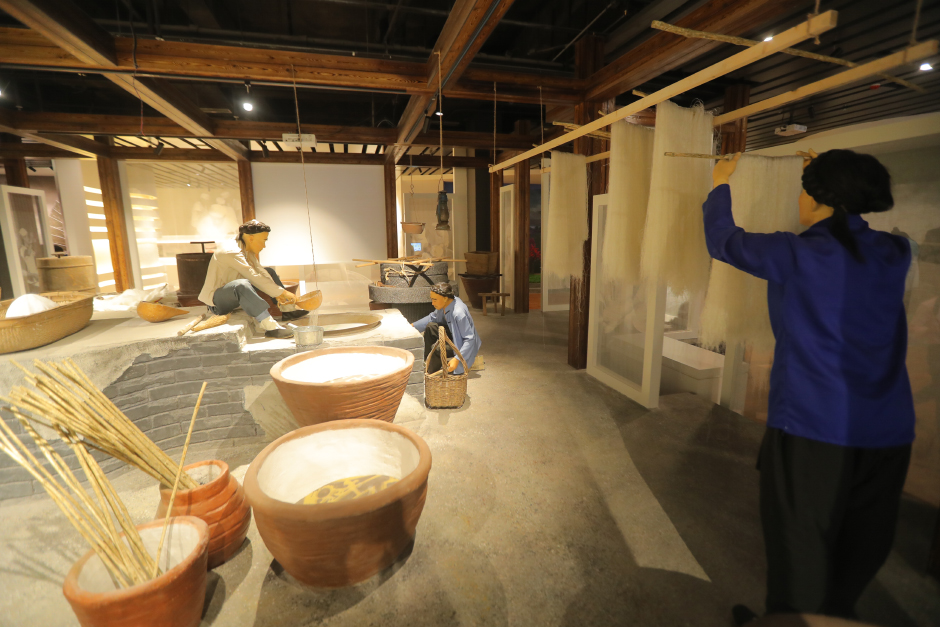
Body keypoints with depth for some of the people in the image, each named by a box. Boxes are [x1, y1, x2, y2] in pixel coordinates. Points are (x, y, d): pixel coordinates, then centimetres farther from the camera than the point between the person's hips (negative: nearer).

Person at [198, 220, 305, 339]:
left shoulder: (248, 251, 4)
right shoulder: (231, 252, -25)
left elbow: (261, 272, -4)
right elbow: (254, 277, -33)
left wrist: (279, 295, -17)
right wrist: (282, 292, -31)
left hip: (235, 295, 10)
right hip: (216, 300, -10)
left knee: (269, 272, 9)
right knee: (242, 284, -41)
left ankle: (287, 309, 3)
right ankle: (270, 327, -50)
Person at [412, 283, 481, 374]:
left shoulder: (458, 313, -34)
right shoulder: (445, 304, -10)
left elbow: (470, 339, -30)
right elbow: (432, 318, 11)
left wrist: (457, 359, -35)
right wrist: (413, 326, 6)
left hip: (465, 345, -9)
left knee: (435, 348, -25)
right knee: (430, 326, 1)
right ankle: (426, 360, 11)